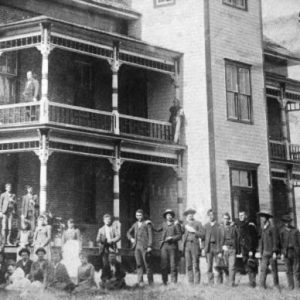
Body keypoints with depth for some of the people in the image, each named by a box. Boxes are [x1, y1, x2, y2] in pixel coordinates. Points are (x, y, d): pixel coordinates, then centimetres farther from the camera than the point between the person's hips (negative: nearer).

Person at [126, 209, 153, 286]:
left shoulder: (147, 224, 1)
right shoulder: (135, 224, 17)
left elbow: (150, 235, -4)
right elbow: (129, 233, 29)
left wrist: (150, 246, -12)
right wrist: (131, 238, 9)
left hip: (145, 247, -5)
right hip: (137, 247, 5)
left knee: (147, 265, -3)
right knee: (139, 264, 1)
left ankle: (151, 282, 3)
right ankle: (140, 281, 1)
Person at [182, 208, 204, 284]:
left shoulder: (198, 223, 8)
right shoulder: (184, 224, 16)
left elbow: (202, 235, 0)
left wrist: (194, 231, -7)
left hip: (195, 245, -3)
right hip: (186, 246, 3)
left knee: (196, 266, -7)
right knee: (188, 265, 1)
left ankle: (197, 282, -6)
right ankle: (190, 282, 4)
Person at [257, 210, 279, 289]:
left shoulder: (272, 228, -8)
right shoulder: (263, 229, 13)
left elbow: (275, 241, -11)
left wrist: (274, 252, -15)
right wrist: (261, 252, 12)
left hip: (271, 252, -6)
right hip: (265, 252, 6)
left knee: (274, 269, 2)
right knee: (263, 269, -2)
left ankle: (276, 285, 12)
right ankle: (262, 285, -5)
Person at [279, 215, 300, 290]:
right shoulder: (282, 231, 6)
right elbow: (281, 243, 5)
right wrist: (282, 253, -2)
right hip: (286, 252, 1)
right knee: (289, 271, 3)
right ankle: (291, 287, 8)